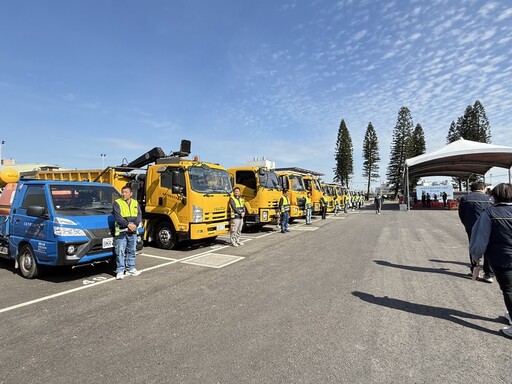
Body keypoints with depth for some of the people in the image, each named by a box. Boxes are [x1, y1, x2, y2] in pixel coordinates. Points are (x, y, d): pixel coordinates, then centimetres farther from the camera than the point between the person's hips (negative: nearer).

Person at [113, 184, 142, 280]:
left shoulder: (135, 203, 11)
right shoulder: (117, 203, -2)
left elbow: (139, 215, 3)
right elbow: (117, 217, -12)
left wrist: (135, 224, -15)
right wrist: (128, 224, -20)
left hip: (133, 232, 4)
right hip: (121, 231, -4)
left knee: (131, 251, 13)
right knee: (120, 252, -2)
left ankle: (131, 268, 25)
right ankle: (120, 270, 7)